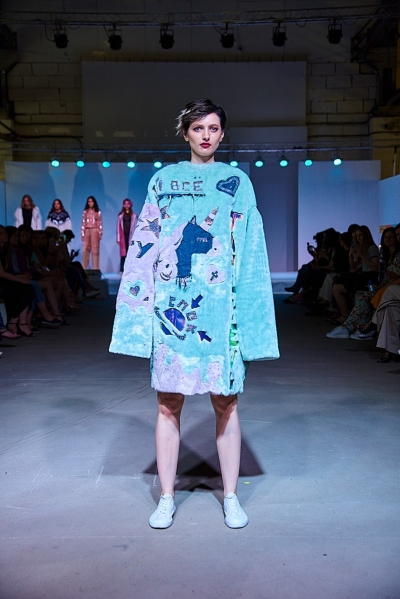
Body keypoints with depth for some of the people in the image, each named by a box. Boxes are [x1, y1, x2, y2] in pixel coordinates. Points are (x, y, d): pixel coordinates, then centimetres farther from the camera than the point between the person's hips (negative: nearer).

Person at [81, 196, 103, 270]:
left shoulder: (98, 212, 5)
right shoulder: (85, 212, 10)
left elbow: (100, 223, 2)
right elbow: (83, 223, 8)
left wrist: (100, 233, -6)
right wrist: (82, 233, 1)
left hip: (95, 231, -2)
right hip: (87, 232, 2)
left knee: (95, 250, -1)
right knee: (85, 250, -1)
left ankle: (95, 268, 1)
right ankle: (84, 268, 1)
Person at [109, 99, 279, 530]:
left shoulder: (238, 182, 10)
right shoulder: (164, 180, 12)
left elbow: (251, 254, 6)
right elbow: (145, 245, 9)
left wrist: (248, 314, -2)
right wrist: (141, 306, 1)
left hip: (220, 307, 0)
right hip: (171, 304, 1)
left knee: (225, 402, 4)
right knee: (168, 403, 4)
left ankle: (230, 497, 20)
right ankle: (167, 499, 19)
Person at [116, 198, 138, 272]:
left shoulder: (134, 215, 7)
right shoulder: (120, 215, 8)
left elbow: (135, 226, 5)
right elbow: (118, 227, 6)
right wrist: (118, 238, 0)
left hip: (131, 236, 0)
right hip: (123, 236, 0)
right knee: (123, 253, -3)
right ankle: (122, 270, -2)